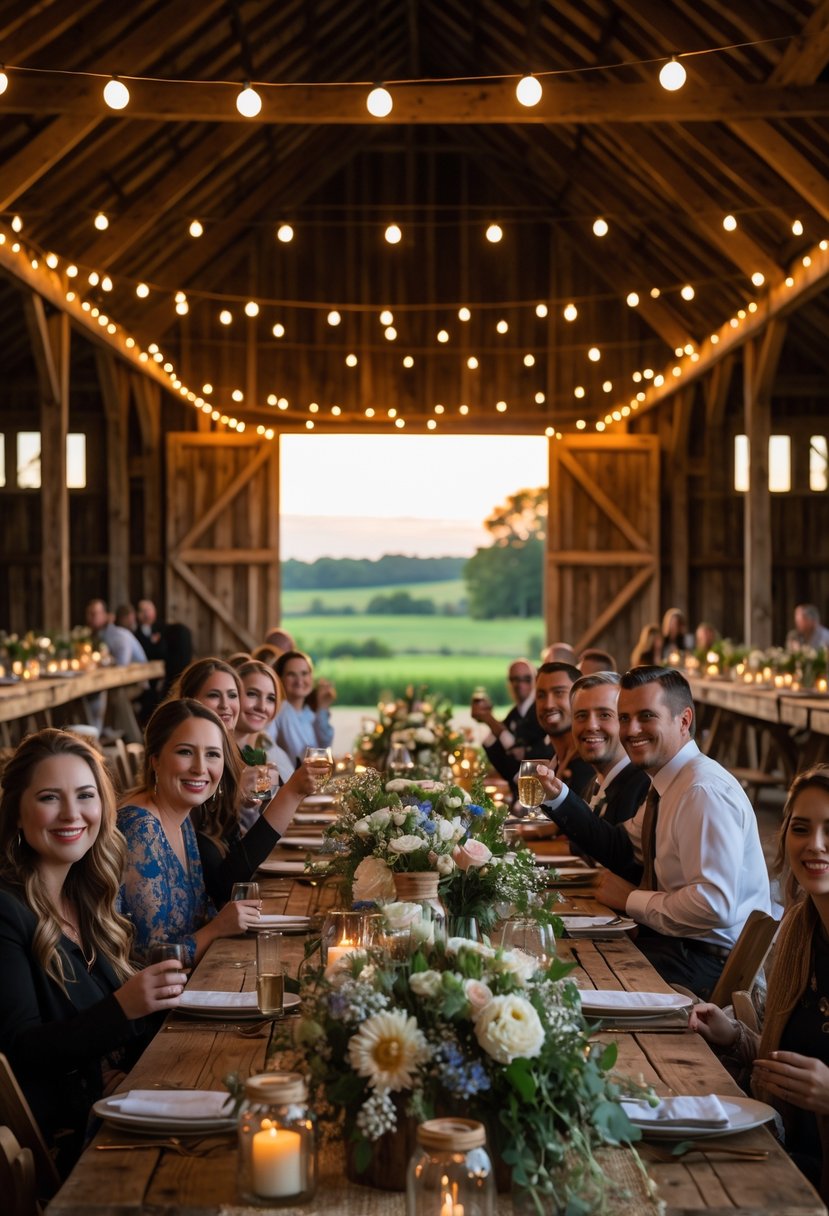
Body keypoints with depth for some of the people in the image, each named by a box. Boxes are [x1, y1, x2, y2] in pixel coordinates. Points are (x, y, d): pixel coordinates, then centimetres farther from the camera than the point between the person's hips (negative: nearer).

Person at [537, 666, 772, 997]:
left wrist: (632, 900, -15)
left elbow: (715, 906, -29)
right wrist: (558, 798, 8)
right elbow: (622, 848, 19)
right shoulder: (667, 783, 8)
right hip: (672, 938, 9)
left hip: (711, 962, -9)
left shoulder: (705, 791, -22)